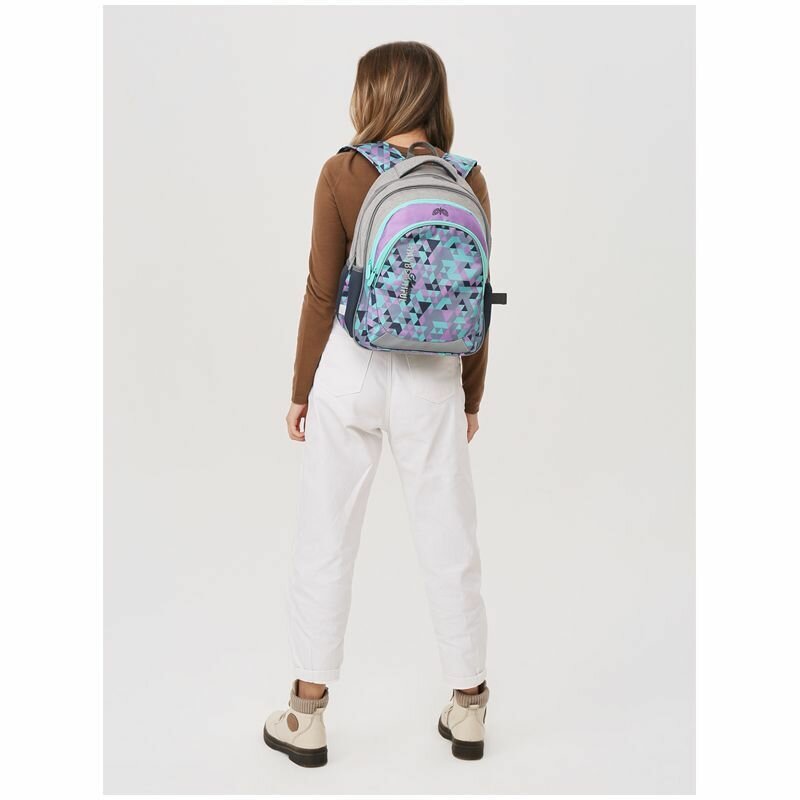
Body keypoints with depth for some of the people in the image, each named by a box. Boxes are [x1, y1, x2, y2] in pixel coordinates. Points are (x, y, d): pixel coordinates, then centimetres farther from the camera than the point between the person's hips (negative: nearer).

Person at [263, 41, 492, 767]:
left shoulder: (342, 175, -8)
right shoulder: (467, 181, -2)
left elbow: (322, 293, -7)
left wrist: (300, 390, 3)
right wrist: (471, 398, 11)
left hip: (348, 368, -1)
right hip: (430, 378, 2)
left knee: (326, 541, 10)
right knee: (449, 543, 12)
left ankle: (307, 716, 19)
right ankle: (468, 710, 24)